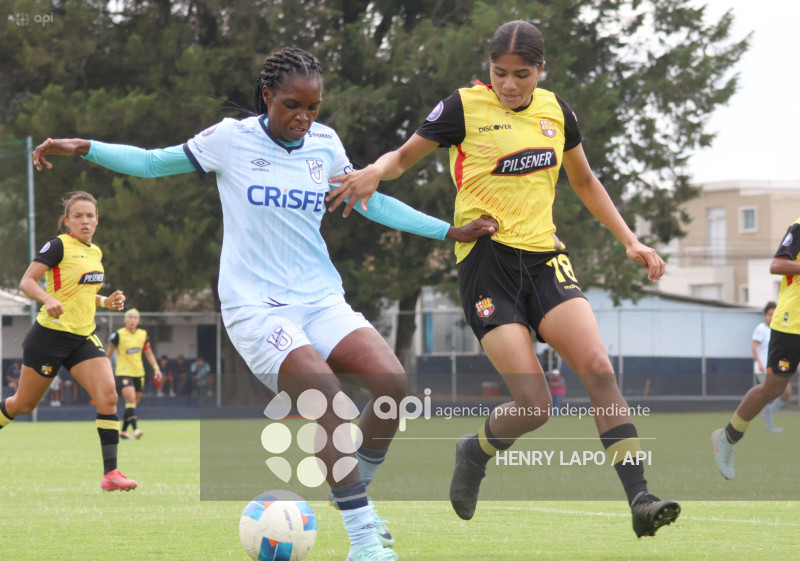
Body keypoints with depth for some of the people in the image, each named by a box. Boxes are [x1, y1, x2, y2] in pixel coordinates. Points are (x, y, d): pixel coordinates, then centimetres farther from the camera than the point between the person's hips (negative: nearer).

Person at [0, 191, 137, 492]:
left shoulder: (95, 253, 13)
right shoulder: (59, 246, -9)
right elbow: (26, 282, -16)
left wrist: (107, 301, 8)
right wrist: (49, 299, -34)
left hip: (83, 337, 6)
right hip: (50, 335, -6)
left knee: (108, 395, -14)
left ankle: (110, 472, -15)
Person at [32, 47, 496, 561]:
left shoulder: (325, 143, 8)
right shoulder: (232, 139, -3)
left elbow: (372, 203, 20)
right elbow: (154, 163, 4)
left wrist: (450, 231, 18)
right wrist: (84, 148, -10)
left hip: (321, 300, 5)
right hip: (257, 306, -5)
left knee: (393, 384, -19)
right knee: (331, 404, -26)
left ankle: (357, 494, 4)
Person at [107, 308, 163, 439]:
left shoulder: (143, 335, 6)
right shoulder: (118, 335, -7)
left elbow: (149, 354, 14)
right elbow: (109, 352, 4)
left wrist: (156, 368, 2)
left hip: (138, 373, 5)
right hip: (123, 373, -5)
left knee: (133, 403, 8)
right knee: (130, 399, -22)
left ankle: (123, 431, 19)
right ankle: (135, 428, -31)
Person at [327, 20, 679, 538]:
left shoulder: (556, 111, 10)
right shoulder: (465, 107, -4)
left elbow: (585, 181, 25)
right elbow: (403, 156, 4)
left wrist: (630, 241, 18)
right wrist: (375, 172, -20)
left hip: (545, 257, 4)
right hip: (487, 260, -4)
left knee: (599, 369, -18)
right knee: (534, 406, -14)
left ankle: (640, 499, -19)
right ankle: (476, 452, 20)